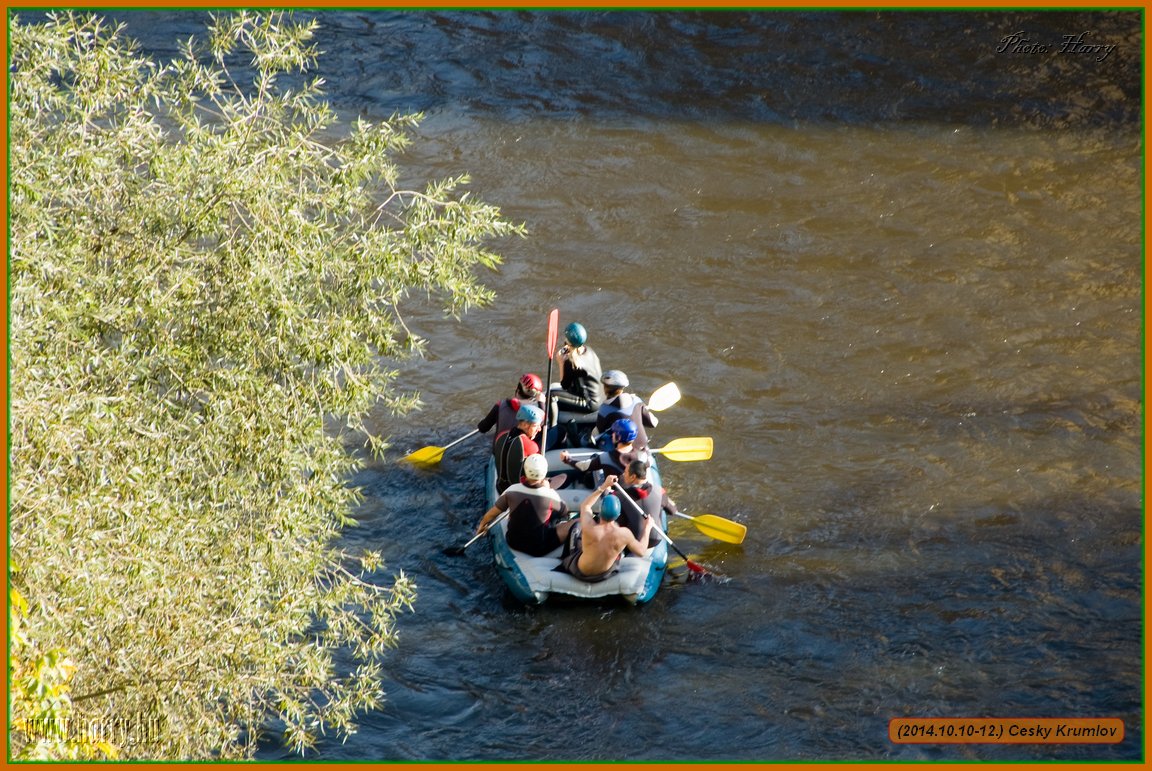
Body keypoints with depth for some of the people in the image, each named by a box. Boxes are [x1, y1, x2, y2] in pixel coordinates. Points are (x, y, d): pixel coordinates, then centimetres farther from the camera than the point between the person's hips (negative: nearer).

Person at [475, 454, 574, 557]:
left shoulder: (512, 491, -13)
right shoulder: (551, 495, -19)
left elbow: (492, 513, 1)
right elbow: (564, 510, 3)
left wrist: (482, 525, 21)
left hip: (514, 543, 4)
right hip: (539, 549, -4)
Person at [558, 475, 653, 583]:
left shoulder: (589, 528, -33)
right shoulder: (624, 534, -30)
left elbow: (585, 506, -9)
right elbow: (642, 551, -9)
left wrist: (603, 486, -4)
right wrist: (647, 528, 4)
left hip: (580, 573, -2)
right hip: (604, 575, 2)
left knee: (575, 529, 20)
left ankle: (564, 561, 42)